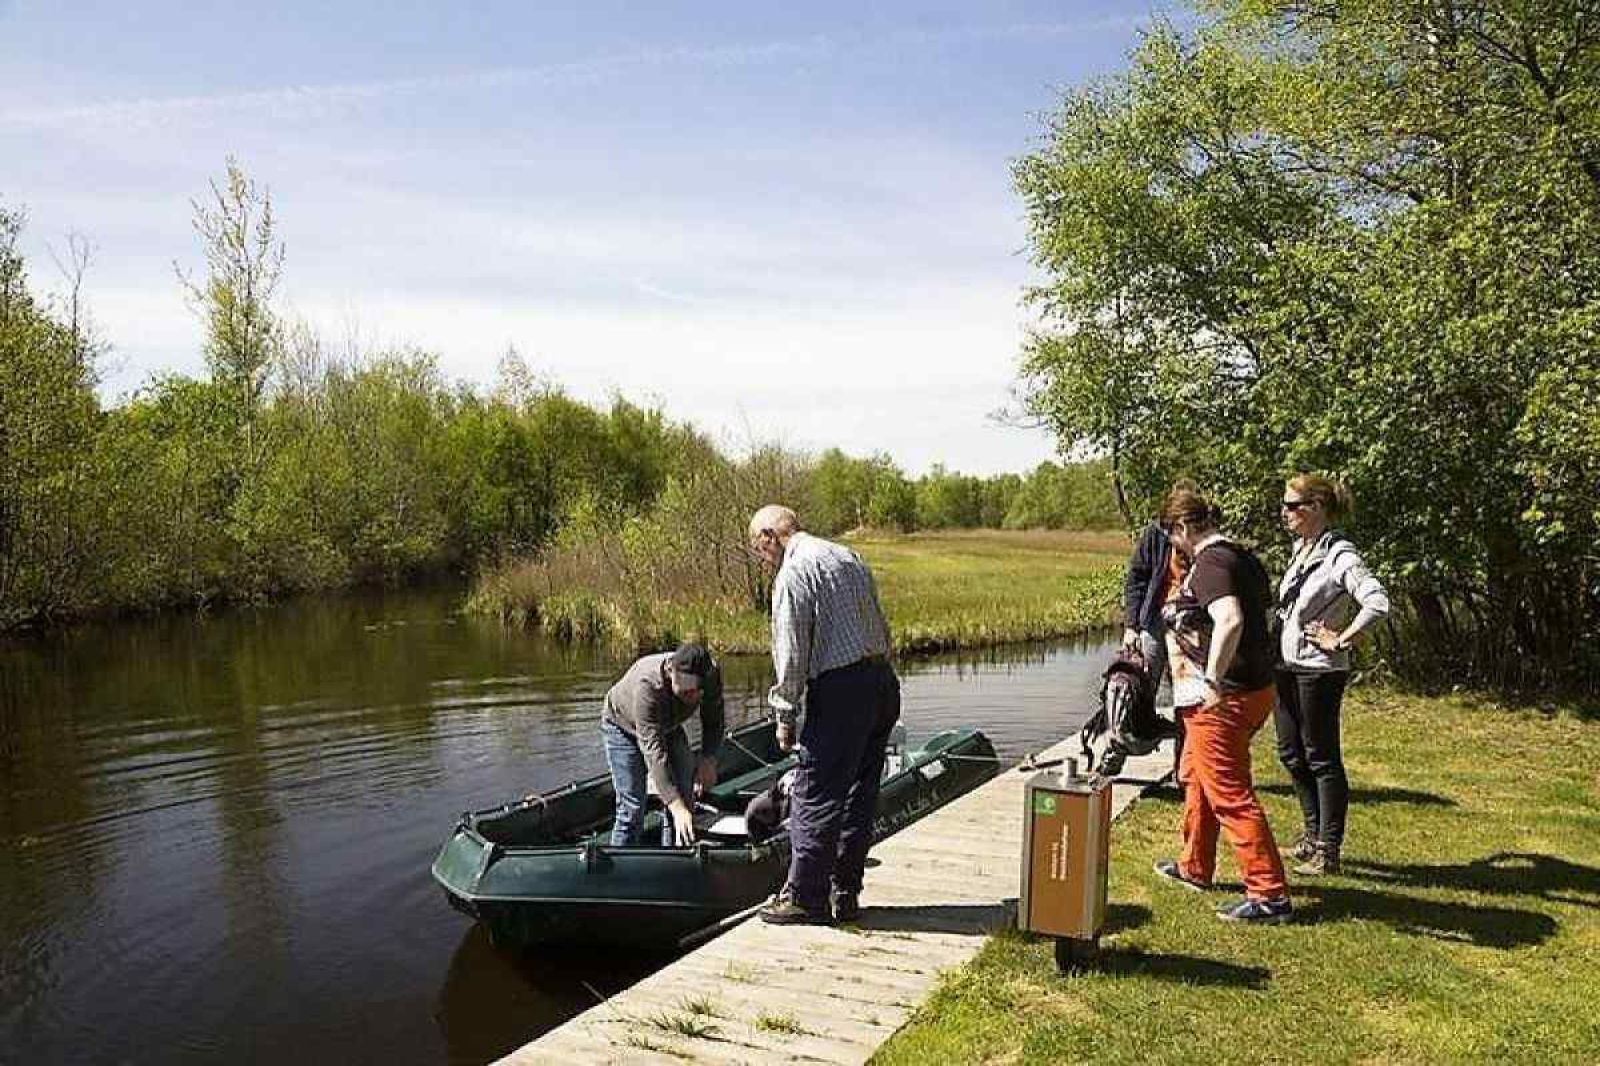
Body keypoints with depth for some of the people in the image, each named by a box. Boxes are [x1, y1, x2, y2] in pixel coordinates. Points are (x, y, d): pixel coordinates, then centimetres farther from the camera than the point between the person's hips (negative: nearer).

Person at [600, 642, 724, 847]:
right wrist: (676, 806, -49)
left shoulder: (712, 674, -28)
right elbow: (654, 750, -45)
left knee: (684, 797, -2)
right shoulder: (646, 686, -44)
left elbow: (713, 721, -8)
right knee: (632, 808, -12)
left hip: (668, 726, 5)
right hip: (623, 727, -5)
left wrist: (708, 760, -22)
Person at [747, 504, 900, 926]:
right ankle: (845, 893, 22)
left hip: (840, 688, -9)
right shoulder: (848, 556, 18)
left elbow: (791, 651, -12)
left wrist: (786, 713, -5)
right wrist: (875, 677, 19)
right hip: (882, 683, 9)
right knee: (859, 795, 14)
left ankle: (805, 898, 8)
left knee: (814, 796, 1)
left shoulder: (794, 570, -8)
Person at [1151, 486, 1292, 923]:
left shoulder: (1208, 563, -18)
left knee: (1231, 796, -2)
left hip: (1221, 699, -11)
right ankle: (1194, 867, 37)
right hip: (1255, 687, 11)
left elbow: (1230, 619, -34)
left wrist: (1212, 681, -29)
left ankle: (1269, 895, 5)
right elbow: (1264, 613, 23)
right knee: (1195, 777, 24)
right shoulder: (1244, 558, 11)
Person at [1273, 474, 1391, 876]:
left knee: (1321, 758, 2)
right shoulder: (1300, 549, 9)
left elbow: (1378, 602, -29)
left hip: (1318, 671, -8)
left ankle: (1328, 850, 15)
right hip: (1285, 665, 9)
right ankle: (1314, 834, 33)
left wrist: (1341, 640, -20)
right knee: (1291, 753, 17)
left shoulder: (1340, 555, -16)